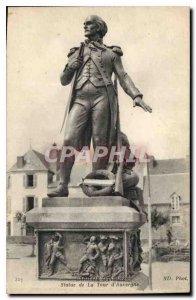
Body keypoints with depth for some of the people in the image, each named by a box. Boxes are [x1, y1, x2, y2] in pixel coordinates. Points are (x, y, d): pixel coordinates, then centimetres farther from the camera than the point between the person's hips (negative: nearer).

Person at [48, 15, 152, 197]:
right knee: (69, 140, -13)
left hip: (102, 97, -2)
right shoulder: (76, 53, 26)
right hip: (80, 99, 2)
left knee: (100, 144, -7)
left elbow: (123, 77, 10)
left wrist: (136, 96, -6)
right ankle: (63, 186, -13)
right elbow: (64, 81, 25)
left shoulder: (111, 53, 18)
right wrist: (70, 68, 3)